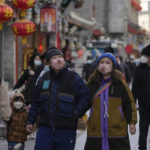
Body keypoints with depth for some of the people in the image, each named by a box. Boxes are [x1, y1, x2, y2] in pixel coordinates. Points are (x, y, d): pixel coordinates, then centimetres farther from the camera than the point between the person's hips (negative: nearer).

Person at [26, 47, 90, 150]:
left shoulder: (74, 78, -1)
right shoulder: (44, 78, 11)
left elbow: (85, 96, -1)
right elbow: (36, 101, 16)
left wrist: (76, 113, -11)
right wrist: (31, 121, 16)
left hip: (66, 129, -3)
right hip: (45, 127, 3)